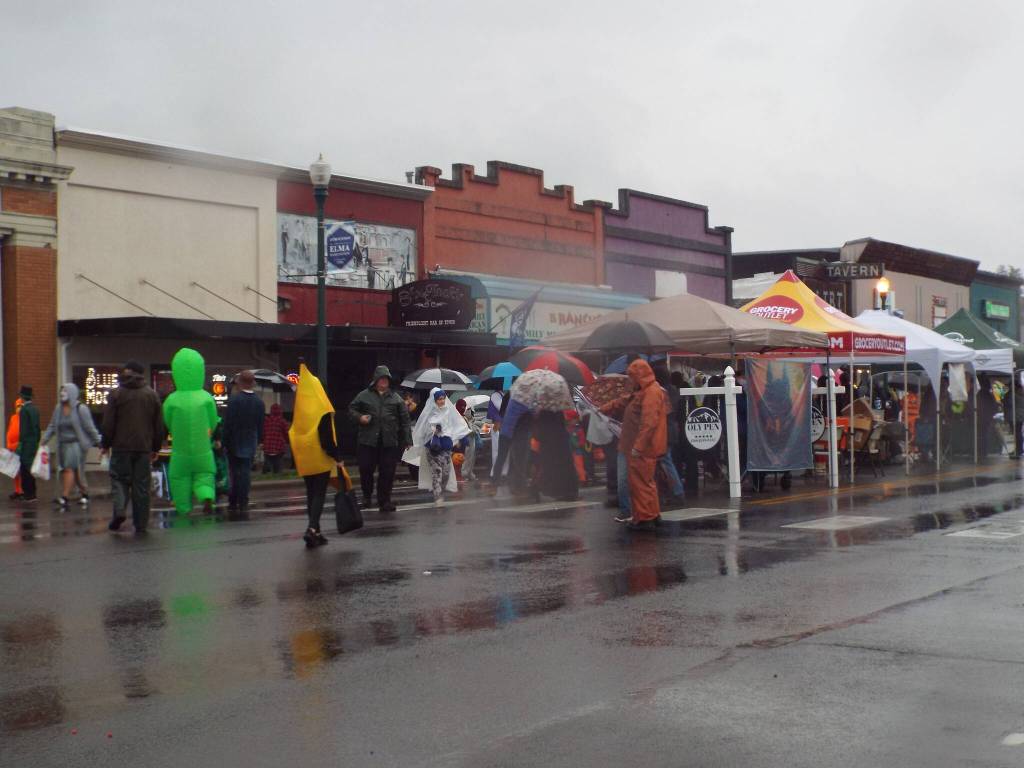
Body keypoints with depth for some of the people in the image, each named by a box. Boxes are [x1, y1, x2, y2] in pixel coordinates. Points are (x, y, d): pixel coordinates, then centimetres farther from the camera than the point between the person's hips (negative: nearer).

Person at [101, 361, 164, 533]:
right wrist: (156, 448, 17)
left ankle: (119, 510, -16)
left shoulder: (116, 393, -2)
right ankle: (141, 524, 4)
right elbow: (159, 425, 10)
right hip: (144, 447, 2)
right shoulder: (152, 394, 8)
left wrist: (106, 444, 8)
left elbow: (108, 424, -3)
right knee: (141, 485, 4)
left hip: (121, 447, -2)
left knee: (119, 478, 8)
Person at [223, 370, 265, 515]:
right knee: (246, 472, 4)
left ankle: (233, 503, 7)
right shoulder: (259, 402, 1)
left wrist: (225, 441, -4)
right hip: (250, 443, 3)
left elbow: (227, 423, -11)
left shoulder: (234, 399, -13)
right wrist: (259, 440, 15)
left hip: (234, 443, -3)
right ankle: (243, 503, 1)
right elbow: (261, 424, 6)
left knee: (234, 472, 4)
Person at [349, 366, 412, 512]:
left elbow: (405, 420, 8)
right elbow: (351, 409, 14)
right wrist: (359, 417, -8)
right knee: (366, 469, 2)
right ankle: (367, 495, 25)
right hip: (368, 441, -1)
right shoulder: (364, 396, 6)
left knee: (387, 472, 1)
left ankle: (384, 501, 12)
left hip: (389, 442, 1)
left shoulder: (396, 398, 9)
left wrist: (407, 440, 3)